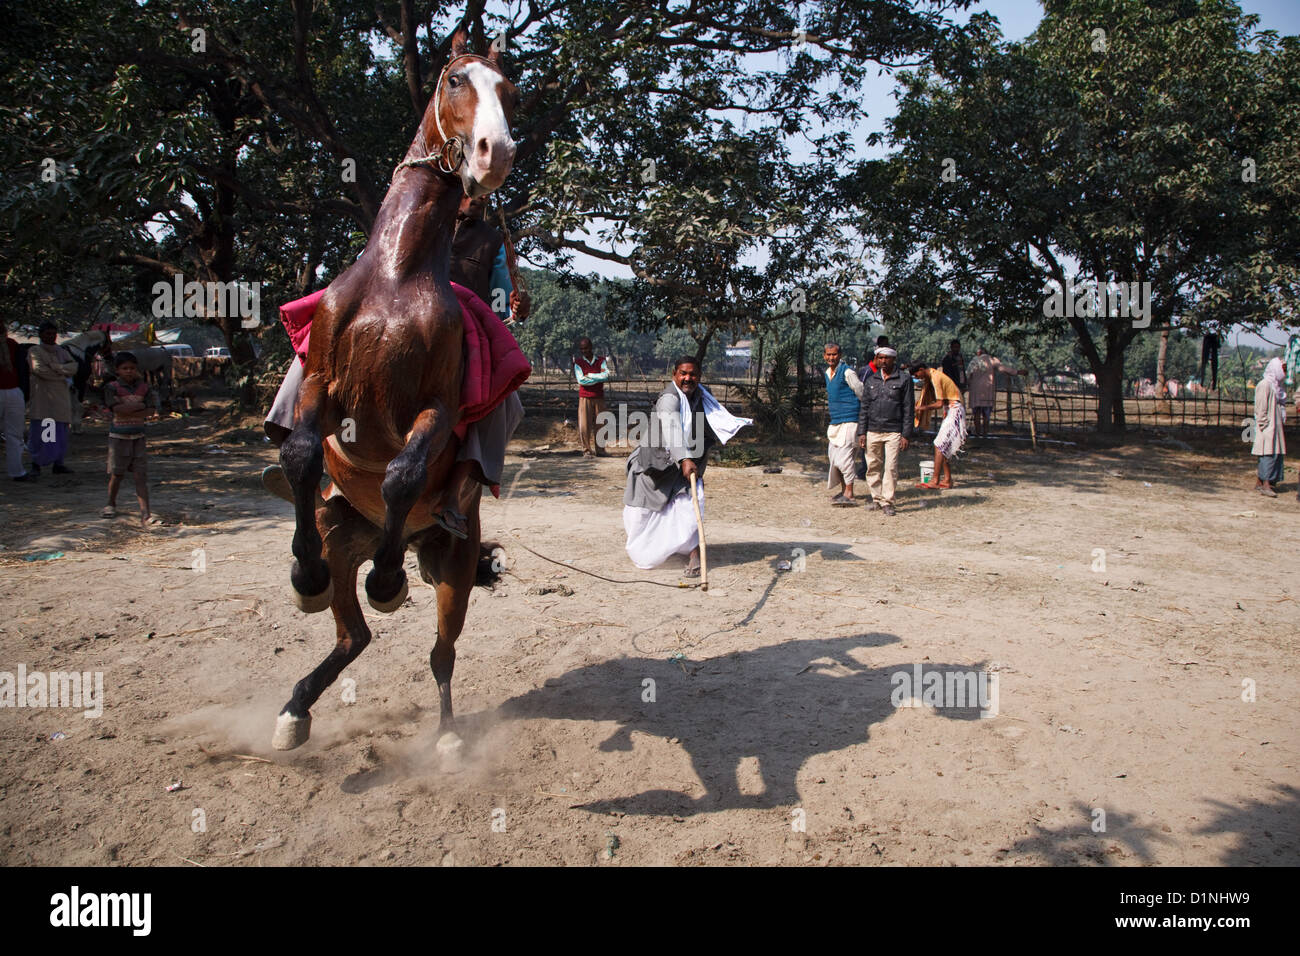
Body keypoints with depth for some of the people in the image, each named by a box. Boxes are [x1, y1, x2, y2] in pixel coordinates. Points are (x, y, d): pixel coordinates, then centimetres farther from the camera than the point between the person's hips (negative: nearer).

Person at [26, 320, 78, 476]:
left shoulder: (61, 351, 17)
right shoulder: (35, 351, 1)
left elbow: (73, 367, 2)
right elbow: (39, 369, -15)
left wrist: (55, 367, -13)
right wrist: (63, 374, -7)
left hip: (61, 398, 5)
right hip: (42, 397, -5)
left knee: (60, 433, 4)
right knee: (39, 431, -8)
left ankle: (58, 464, 9)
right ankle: (35, 464, -1)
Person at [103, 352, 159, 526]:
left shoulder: (143, 387, 5)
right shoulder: (111, 387, -4)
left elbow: (150, 412, -6)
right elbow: (118, 409, -19)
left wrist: (127, 410, -14)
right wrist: (139, 405, -11)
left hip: (138, 436, 2)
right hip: (118, 436, -2)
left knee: (141, 475, -3)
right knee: (117, 473, 8)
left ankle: (145, 514, -8)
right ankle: (111, 504, 33)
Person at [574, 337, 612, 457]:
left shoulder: (601, 361, 8)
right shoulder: (578, 362, 4)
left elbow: (607, 376, -8)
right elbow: (581, 380, -9)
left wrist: (590, 375, -11)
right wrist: (599, 377, -9)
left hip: (599, 398, 1)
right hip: (585, 398, -1)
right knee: (584, 425, -6)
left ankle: (600, 450, 10)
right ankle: (586, 450, 3)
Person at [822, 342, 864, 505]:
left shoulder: (847, 373, -10)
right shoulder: (828, 373, 16)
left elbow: (862, 394, -8)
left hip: (849, 421, -9)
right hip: (835, 422, 9)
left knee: (844, 456, -13)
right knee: (834, 456, 11)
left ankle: (849, 495, -12)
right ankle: (844, 490, 23)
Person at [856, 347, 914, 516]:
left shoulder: (904, 380, 3)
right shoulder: (870, 381, 13)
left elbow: (908, 409, 1)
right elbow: (864, 408, 14)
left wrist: (906, 435, -5)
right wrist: (861, 432, 6)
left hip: (894, 432, -3)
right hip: (873, 431, 3)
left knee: (891, 467, -6)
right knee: (873, 467, 5)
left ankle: (887, 502, 1)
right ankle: (877, 499, 18)